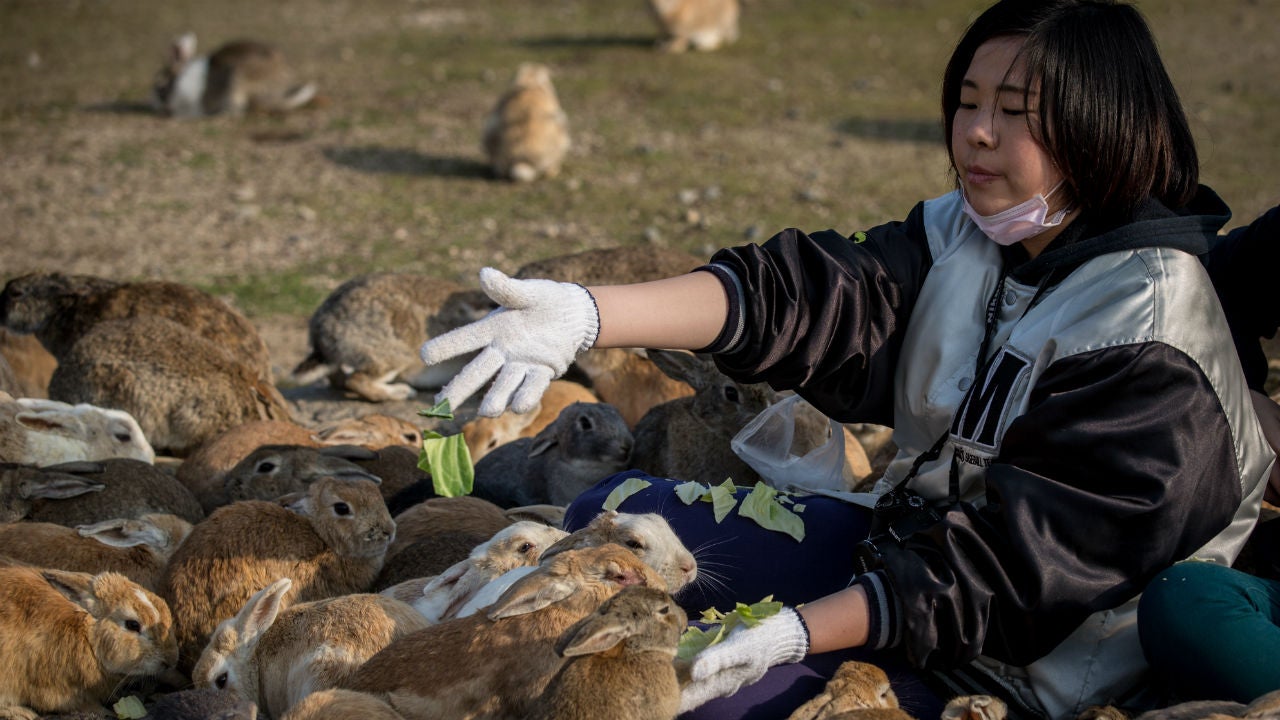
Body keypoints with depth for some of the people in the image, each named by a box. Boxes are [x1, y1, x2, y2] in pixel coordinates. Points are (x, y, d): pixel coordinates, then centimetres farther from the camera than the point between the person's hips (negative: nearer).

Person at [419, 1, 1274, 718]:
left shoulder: (1152, 336, -22)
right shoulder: (960, 238, 0)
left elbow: (1027, 554, -27)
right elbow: (806, 291, -13)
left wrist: (799, 631, -34)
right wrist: (586, 314, -28)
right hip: (907, 546, 8)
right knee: (623, 511, 5)